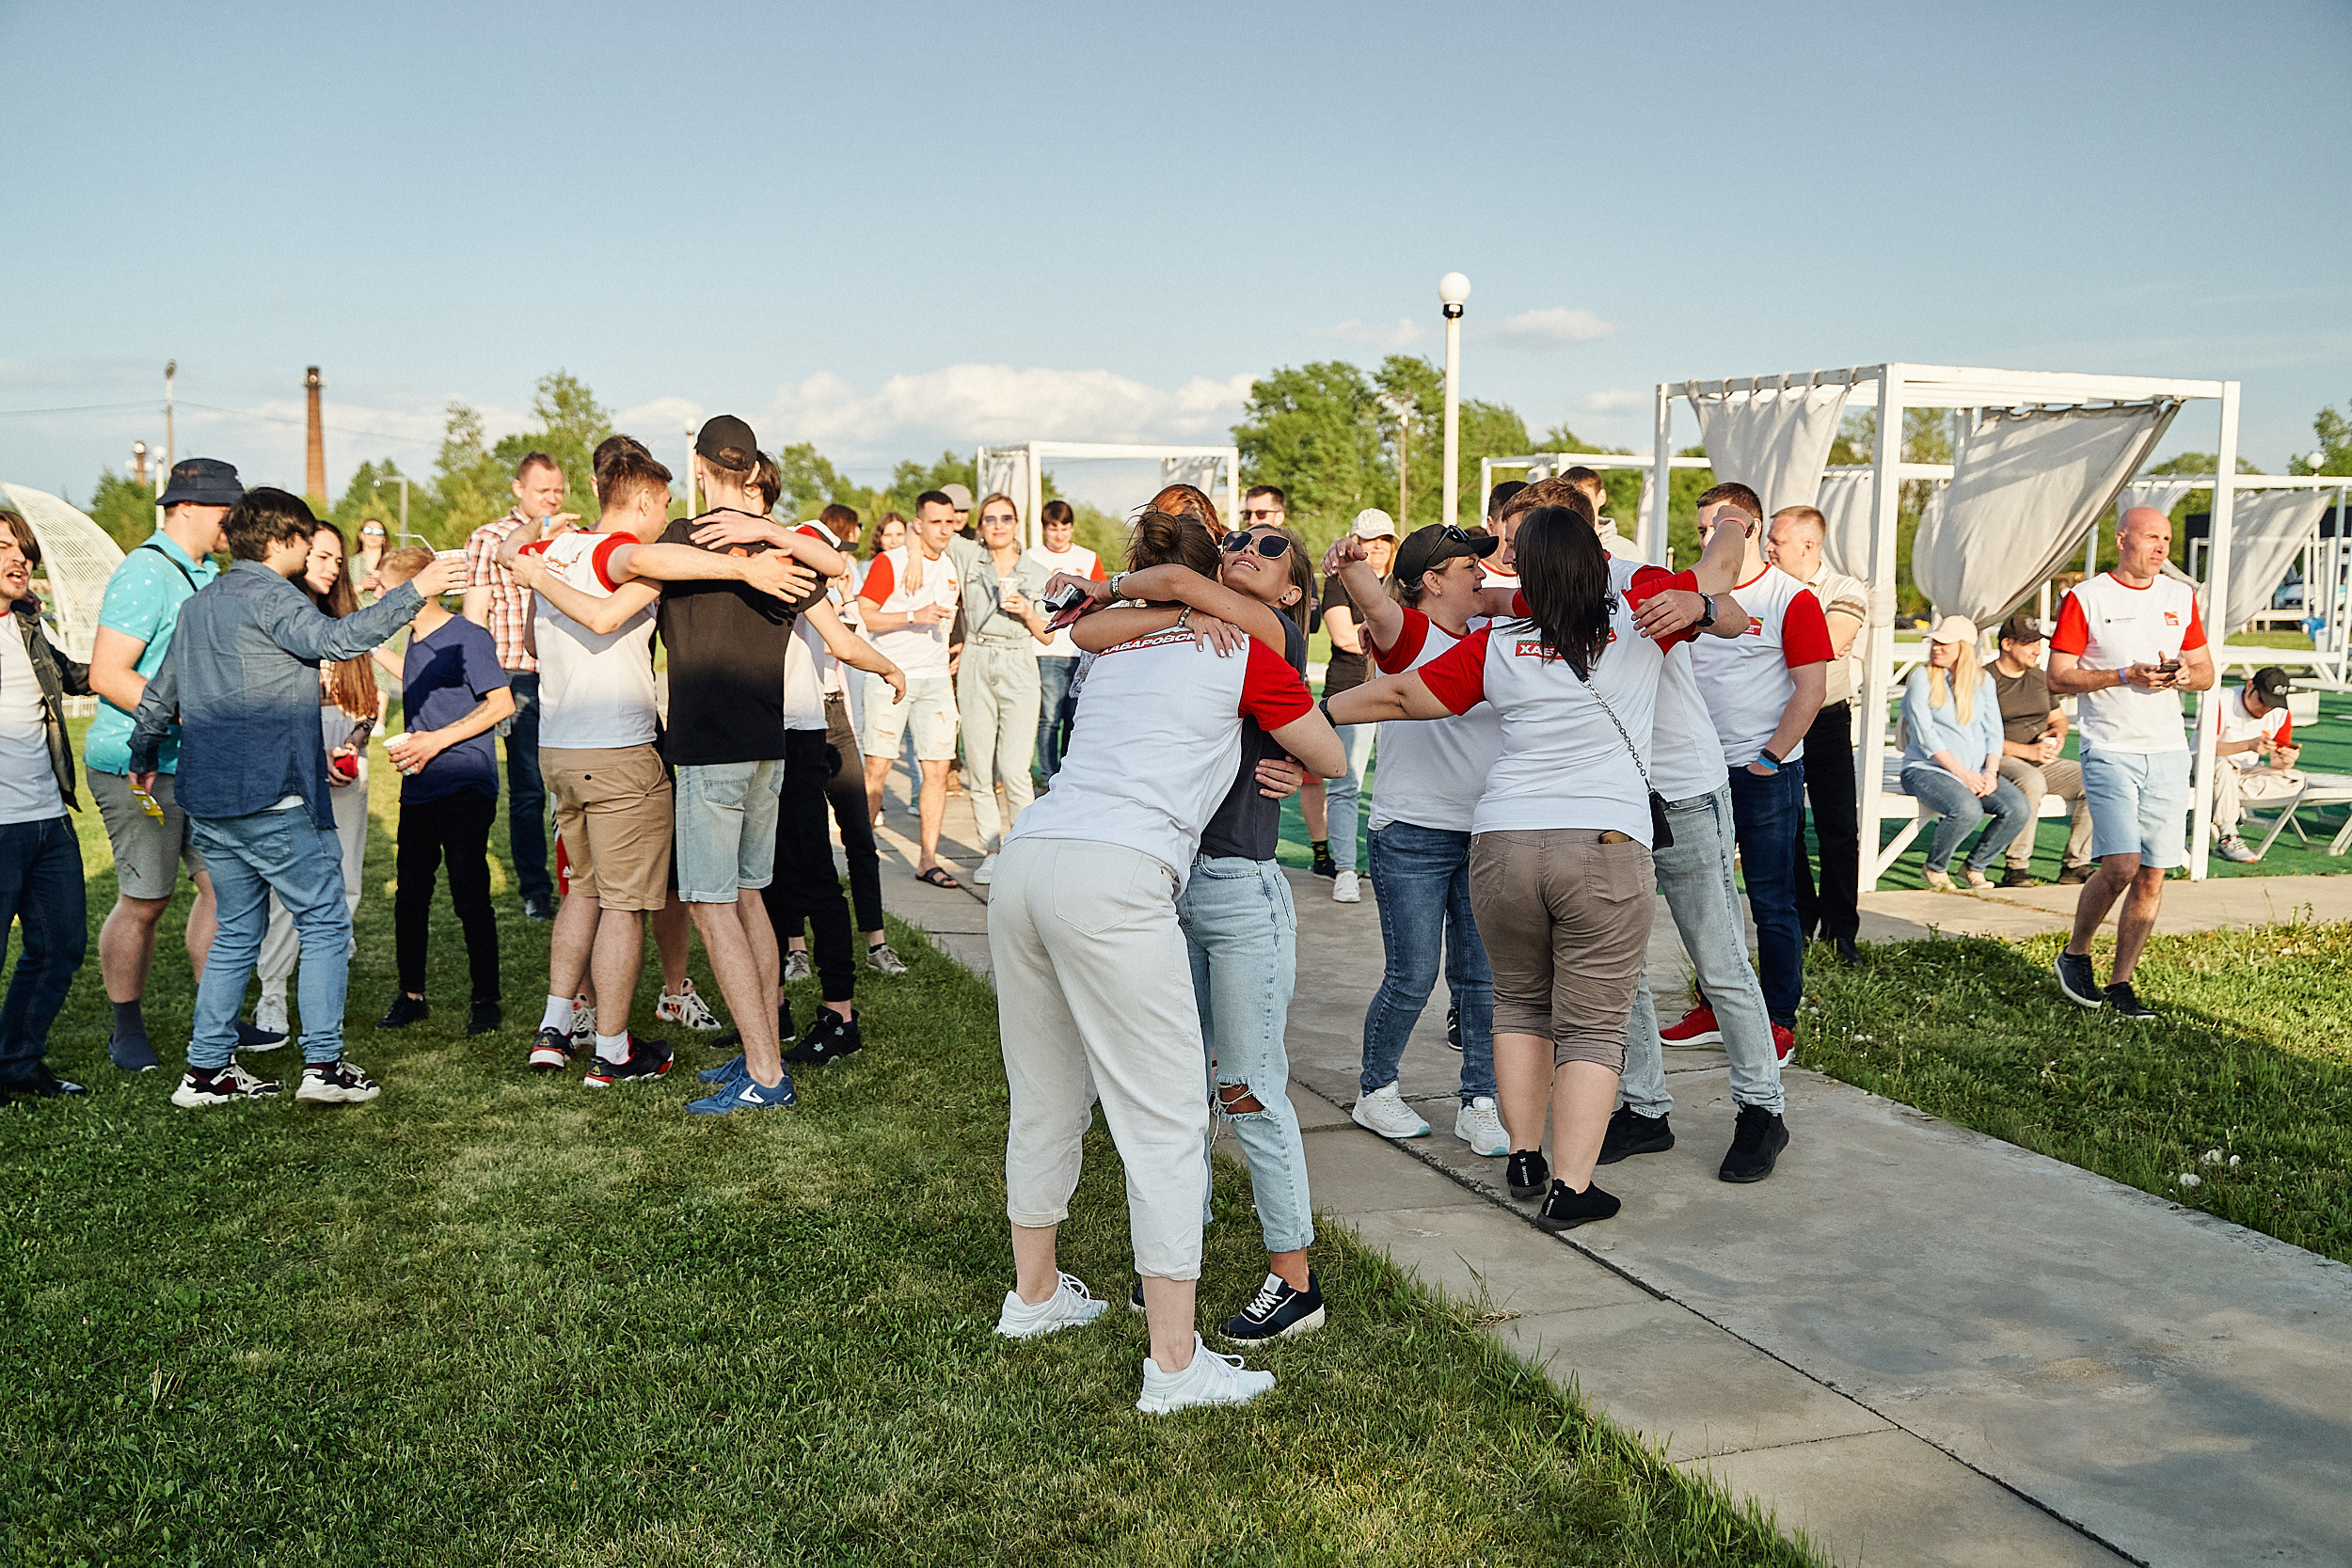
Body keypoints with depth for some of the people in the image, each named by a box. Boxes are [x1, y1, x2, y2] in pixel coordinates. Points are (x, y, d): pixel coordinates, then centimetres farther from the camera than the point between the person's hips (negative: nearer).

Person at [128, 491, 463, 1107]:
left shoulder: (197, 604, 18)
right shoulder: (268, 594, -9)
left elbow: (159, 693, 26)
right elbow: (332, 639, -28)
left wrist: (143, 758, 40)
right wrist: (413, 592, -29)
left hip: (208, 801, 9)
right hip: (270, 798, -9)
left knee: (237, 933, 15)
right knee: (326, 923, 0)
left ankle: (207, 1069, 14)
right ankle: (324, 1063, -3)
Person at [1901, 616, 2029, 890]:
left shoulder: (1983, 679, 12)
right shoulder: (1922, 678, -2)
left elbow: (1993, 731, 9)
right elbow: (1925, 735, -9)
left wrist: (1990, 772, -9)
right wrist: (1962, 772, -16)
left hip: (1976, 772, 5)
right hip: (1926, 770, -5)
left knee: (2018, 809, -20)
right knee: (1967, 809, -34)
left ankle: (1974, 866, 2)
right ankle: (1935, 868, -6)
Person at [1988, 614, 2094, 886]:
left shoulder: (2040, 678, 17)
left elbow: (2058, 717, 29)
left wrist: (2058, 735, 3)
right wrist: (2027, 751, -19)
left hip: (2043, 761, 7)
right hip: (2002, 760, -7)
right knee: (2031, 782, -39)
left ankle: (2075, 865, -8)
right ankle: (2016, 868, -30)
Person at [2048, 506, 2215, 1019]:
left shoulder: (2181, 597, 12)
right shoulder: (2085, 599, -2)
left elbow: (2206, 672, 18)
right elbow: (2058, 678, -5)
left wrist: (2184, 675, -5)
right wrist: (2125, 675, -15)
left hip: (2168, 751, 5)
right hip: (2110, 750, -5)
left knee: (2152, 875, 2)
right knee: (2120, 865, -16)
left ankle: (2121, 982, 13)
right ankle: (2075, 955, 9)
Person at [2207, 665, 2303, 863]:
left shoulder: (2280, 714, -1)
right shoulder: (2222, 704, -17)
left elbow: (2276, 762, 0)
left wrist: (2286, 761, -25)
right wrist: (2248, 745, -39)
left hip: (2246, 774, 6)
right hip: (2206, 769, -6)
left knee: (2297, 781, -14)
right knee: (2222, 764, -39)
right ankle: (2227, 839, -35)